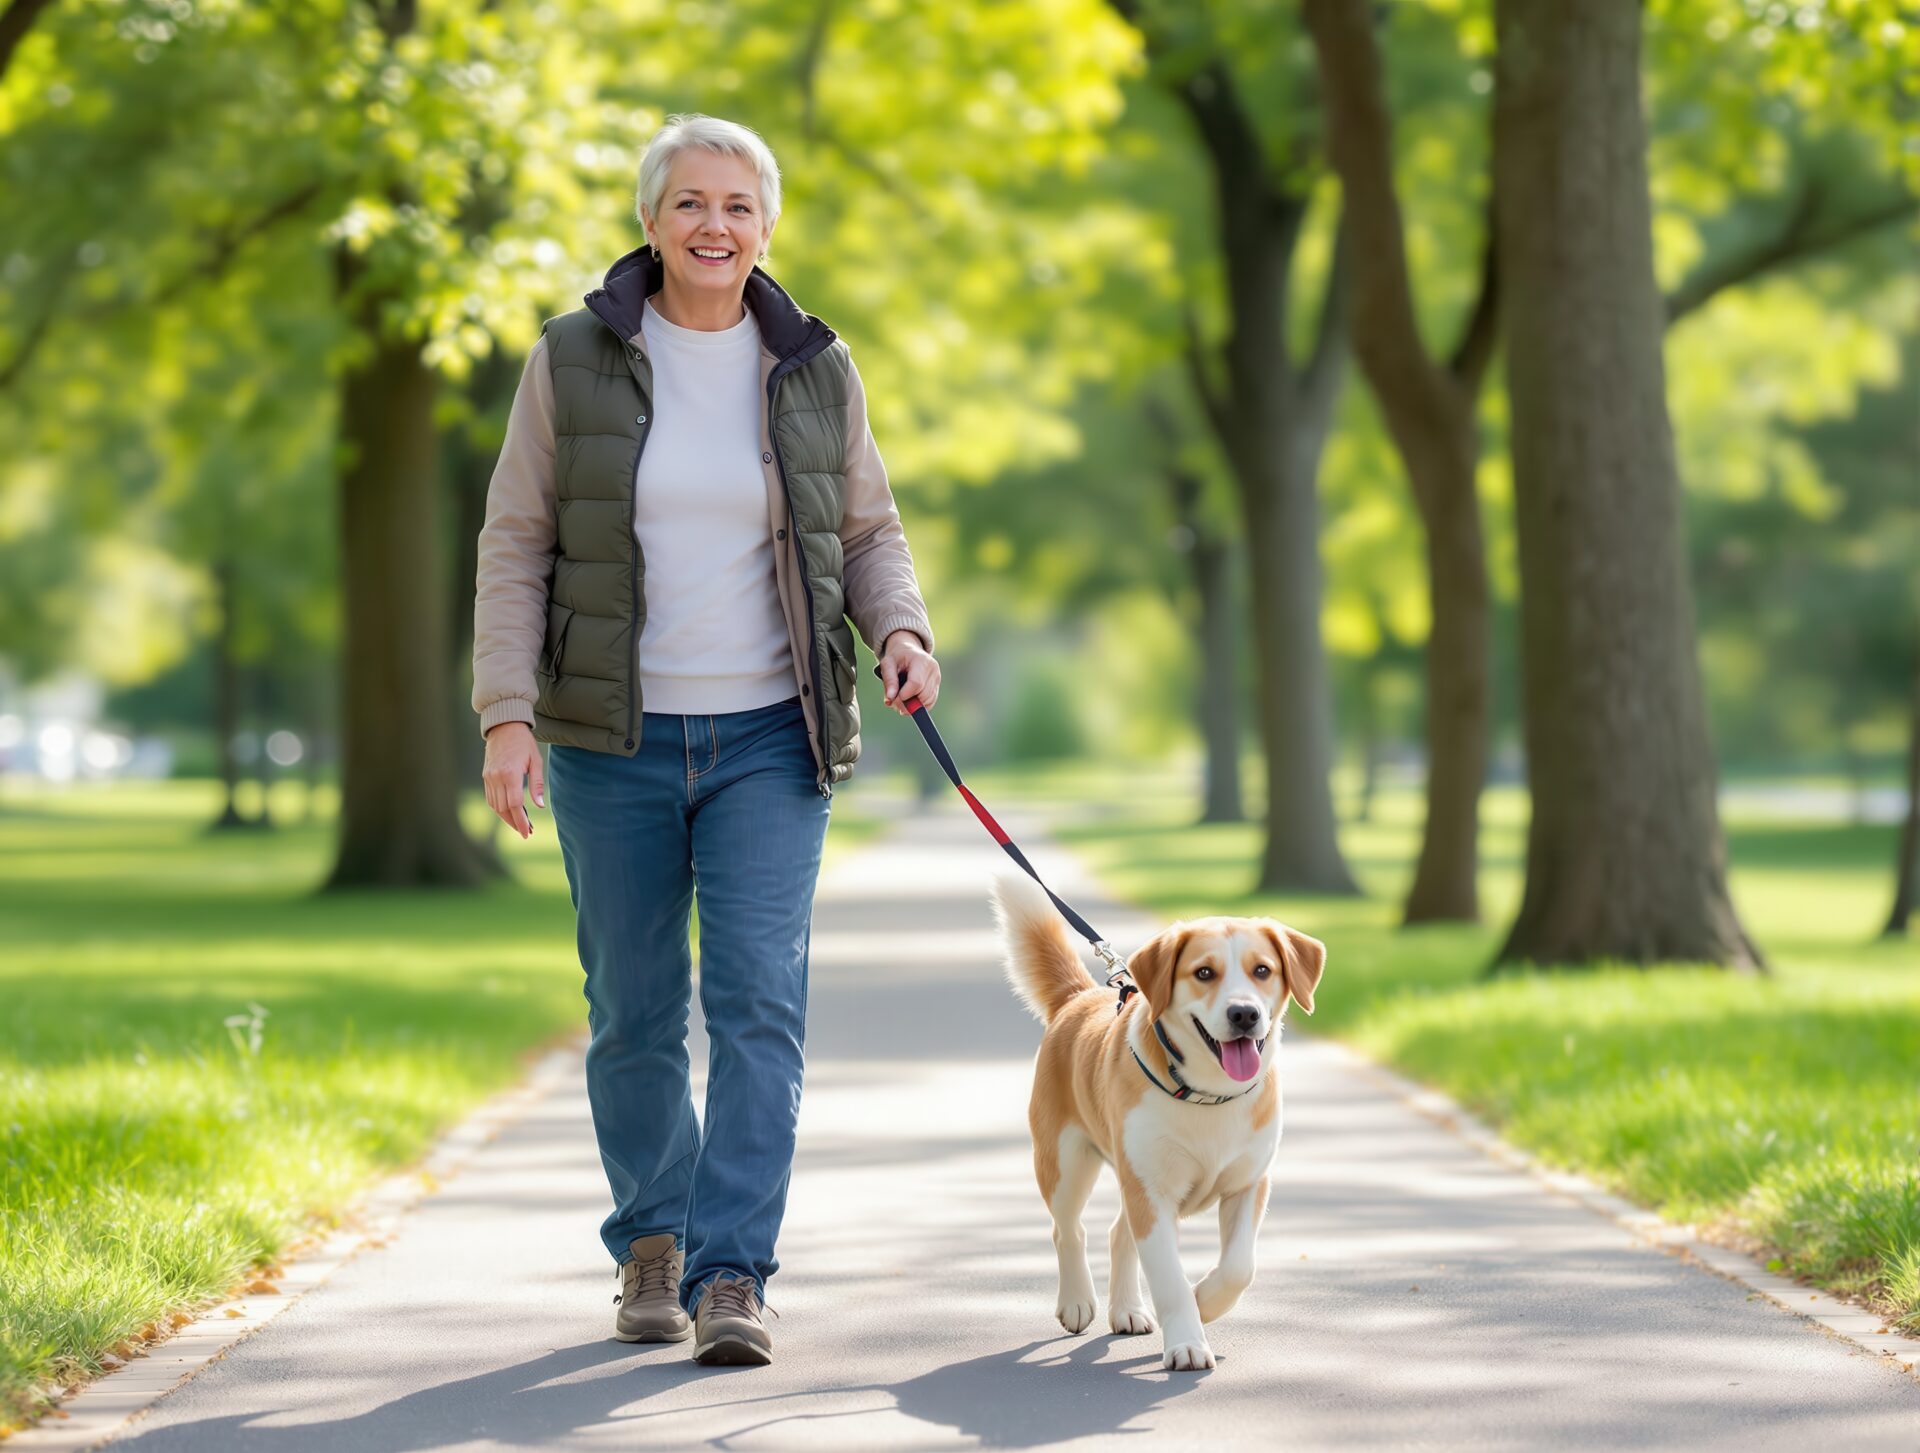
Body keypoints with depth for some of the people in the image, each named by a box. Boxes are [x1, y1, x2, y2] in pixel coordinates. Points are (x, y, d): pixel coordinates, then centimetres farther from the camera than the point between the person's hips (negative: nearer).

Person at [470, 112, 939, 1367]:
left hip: (769, 739, 0)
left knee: (761, 1002, -11)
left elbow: (868, 532, 12)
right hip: (613, 739, 0)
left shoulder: (815, 369, 4)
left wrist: (903, 631, -8)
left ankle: (733, 1278, -8)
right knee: (634, 1013, 7)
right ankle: (651, 1242, 28)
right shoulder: (576, 361, 0)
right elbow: (517, 546, 0)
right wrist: (507, 712, -9)